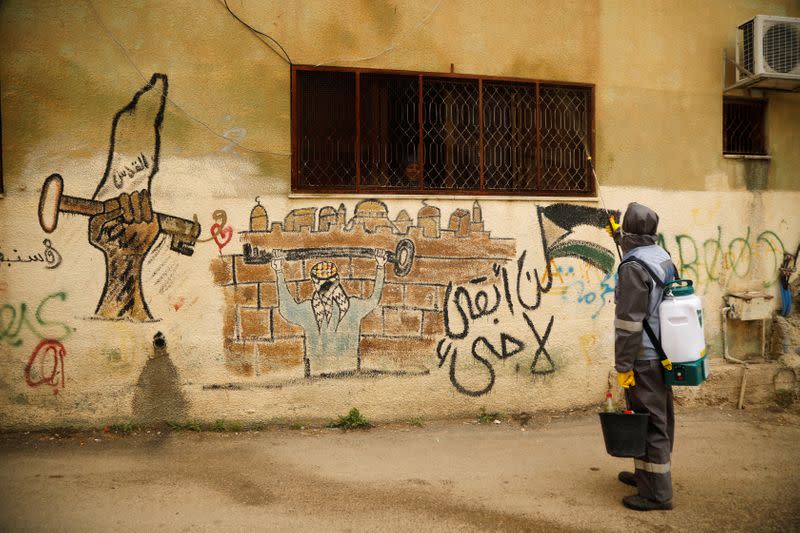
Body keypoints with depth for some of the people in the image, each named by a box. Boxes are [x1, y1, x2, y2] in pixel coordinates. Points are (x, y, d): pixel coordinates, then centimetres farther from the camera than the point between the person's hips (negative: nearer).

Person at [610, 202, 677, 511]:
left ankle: (656, 492, 8)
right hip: (664, 355, 9)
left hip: (644, 360, -9)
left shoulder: (634, 267, -21)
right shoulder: (663, 257, 8)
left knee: (649, 422, -1)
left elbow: (629, 323, -23)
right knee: (661, 418, 18)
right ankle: (647, 473, 33)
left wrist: (623, 366, -16)